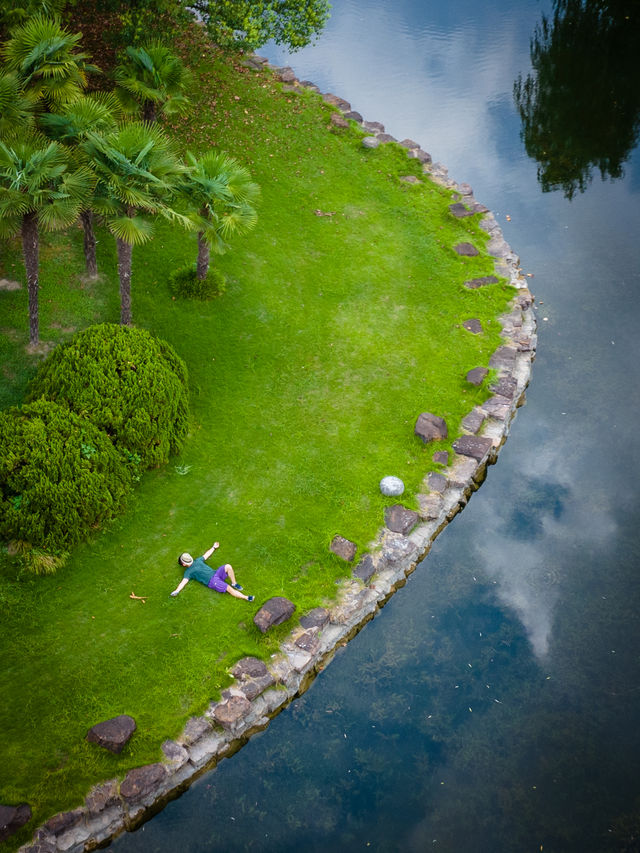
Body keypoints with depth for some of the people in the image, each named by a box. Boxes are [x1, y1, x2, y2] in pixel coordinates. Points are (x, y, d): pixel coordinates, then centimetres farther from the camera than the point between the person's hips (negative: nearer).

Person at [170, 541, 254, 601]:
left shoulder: (197, 561, 23)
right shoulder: (188, 572, 6)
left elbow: (206, 555, 37)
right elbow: (183, 582, -5)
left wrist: (213, 547, 46)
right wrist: (176, 591, -21)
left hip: (216, 573, 6)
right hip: (212, 581, -6)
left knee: (228, 566, -22)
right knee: (229, 589, -24)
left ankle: (234, 583, -7)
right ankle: (246, 597, -25)